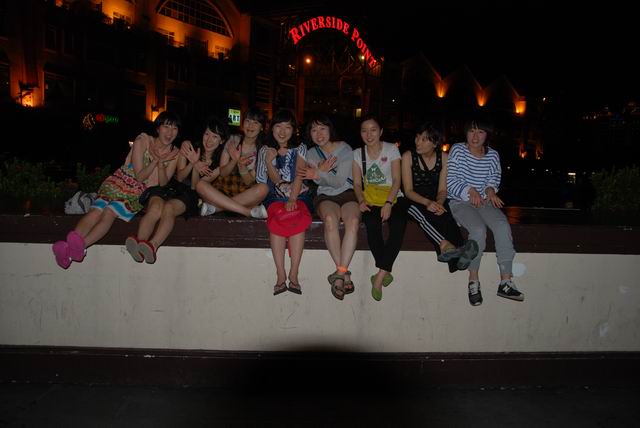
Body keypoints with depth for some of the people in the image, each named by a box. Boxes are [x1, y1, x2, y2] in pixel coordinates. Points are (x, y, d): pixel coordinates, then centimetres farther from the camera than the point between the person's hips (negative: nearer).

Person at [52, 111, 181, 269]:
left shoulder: (174, 153, 4)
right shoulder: (142, 141, -3)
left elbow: (163, 183, -1)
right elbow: (139, 176, -7)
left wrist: (161, 164, -19)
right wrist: (156, 161, -21)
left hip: (140, 193, 0)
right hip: (120, 183, 0)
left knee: (110, 211, -29)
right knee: (96, 210, -28)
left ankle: (80, 245, -48)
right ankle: (69, 246, -45)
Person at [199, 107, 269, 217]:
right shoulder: (233, 141, 1)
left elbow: (249, 182, -6)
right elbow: (222, 173, -2)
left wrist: (241, 166, -26)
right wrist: (234, 161, -22)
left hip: (246, 193, 0)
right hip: (225, 187, 0)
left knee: (263, 188, -33)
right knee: (201, 185, -28)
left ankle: (214, 207, -27)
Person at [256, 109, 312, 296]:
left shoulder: (300, 148, 9)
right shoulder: (265, 151, 12)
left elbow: (299, 175, -5)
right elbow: (275, 179, 3)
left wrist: (292, 199, -18)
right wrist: (269, 160, -14)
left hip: (299, 195, 0)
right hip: (275, 196, 1)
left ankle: (293, 274, -31)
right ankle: (280, 275, -32)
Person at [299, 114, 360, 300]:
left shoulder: (344, 149, 0)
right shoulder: (311, 153, 12)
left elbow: (340, 181, -11)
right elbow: (318, 181, 3)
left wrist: (320, 174, -23)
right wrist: (322, 172, -15)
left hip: (346, 193, -1)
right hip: (325, 196, 1)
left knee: (353, 221, -35)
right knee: (330, 219, -35)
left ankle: (339, 274, -37)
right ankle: (344, 273, -33)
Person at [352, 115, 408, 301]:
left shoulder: (391, 149, 5)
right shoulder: (357, 153, 12)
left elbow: (396, 180, -2)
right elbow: (357, 183, 8)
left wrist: (388, 203, -18)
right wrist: (361, 201, -13)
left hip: (393, 198, -1)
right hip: (370, 200, 1)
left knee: (398, 225, -33)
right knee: (371, 224, -33)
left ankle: (379, 276, -31)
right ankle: (386, 272, -25)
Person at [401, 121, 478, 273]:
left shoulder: (443, 158, 4)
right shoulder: (408, 156, -3)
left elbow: (442, 190, 3)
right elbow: (408, 191, -8)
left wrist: (439, 203, -22)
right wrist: (427, 202, -26)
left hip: (436, 201, 2)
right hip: (414, 202, -2)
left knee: (445, 214, -33)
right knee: (423, 213, -37)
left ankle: (458, 256, -54)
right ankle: (446, 246, -58)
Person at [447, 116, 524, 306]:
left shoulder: (492, 155, 10)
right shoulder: (457, 150, 0)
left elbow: (494, 179, 9)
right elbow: (451, 183, -5)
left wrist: (490, 189, -14)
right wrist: (470, 190, -19)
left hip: (484, 202, 4)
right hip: (460, 202, -3)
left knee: (503, 226, -26)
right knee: (479, 229, -31)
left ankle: (505, 281, -23)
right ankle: (473, 281, -17)